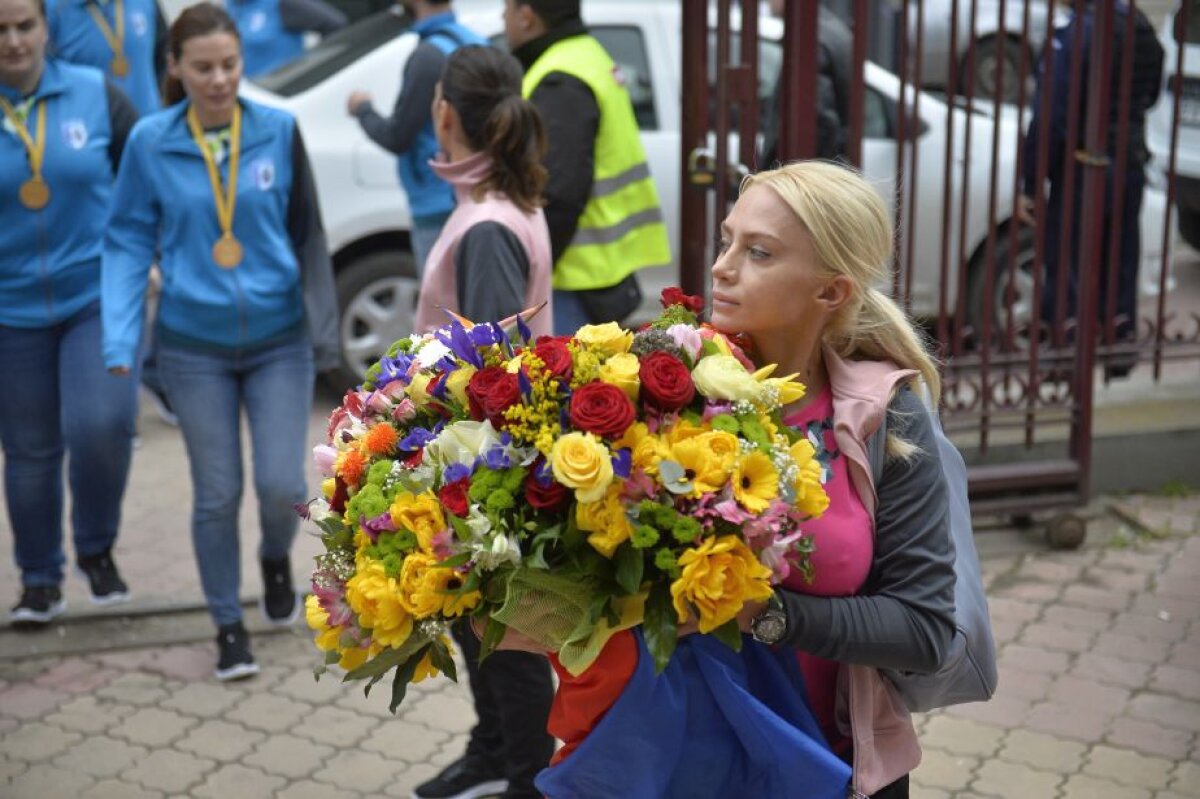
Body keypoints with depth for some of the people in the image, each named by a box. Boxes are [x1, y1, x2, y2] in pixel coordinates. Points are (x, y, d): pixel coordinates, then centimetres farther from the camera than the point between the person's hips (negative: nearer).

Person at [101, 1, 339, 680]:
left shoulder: (278, 131, -5)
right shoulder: (151, 143, -7)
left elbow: (307, 233, 2)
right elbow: (129, 241, 0)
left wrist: (323, 327, -2)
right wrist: (121, 340, -9)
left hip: (279, 339, 0)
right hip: (195, 346, 0)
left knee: (283, 484, -4)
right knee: (217, 494, 7)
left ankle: (276, 561, 32)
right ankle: (229, 625, 27)